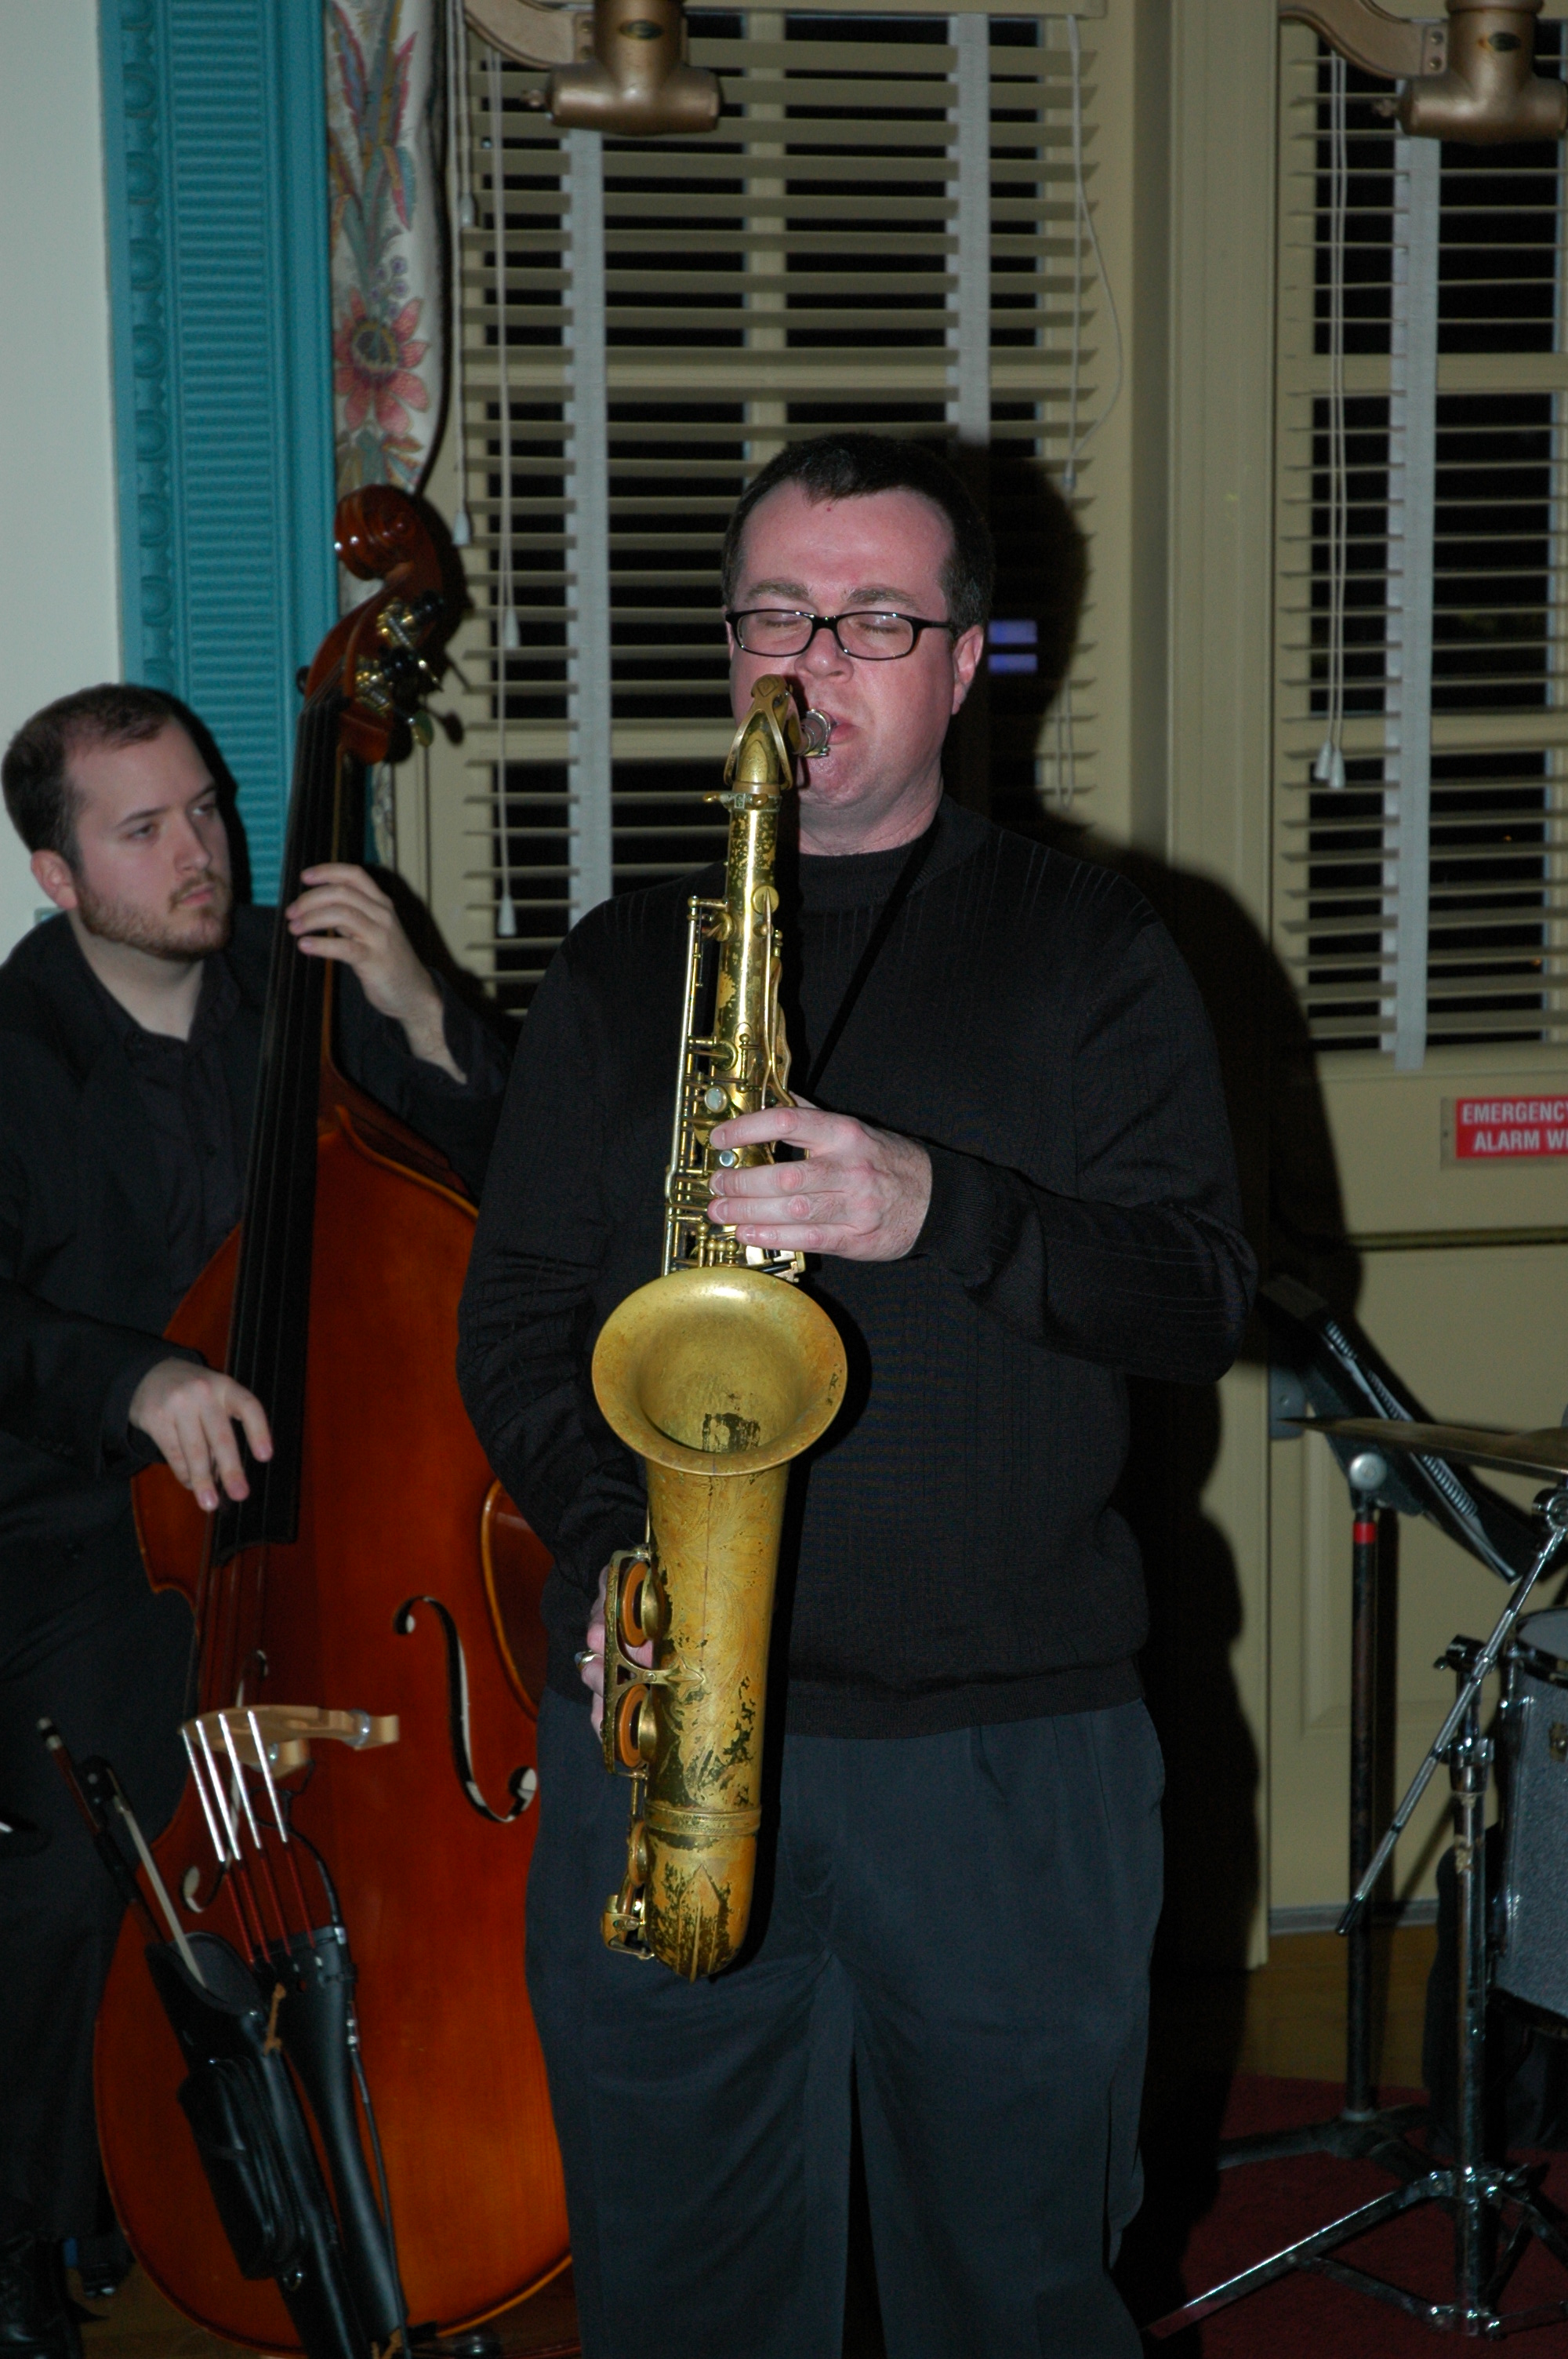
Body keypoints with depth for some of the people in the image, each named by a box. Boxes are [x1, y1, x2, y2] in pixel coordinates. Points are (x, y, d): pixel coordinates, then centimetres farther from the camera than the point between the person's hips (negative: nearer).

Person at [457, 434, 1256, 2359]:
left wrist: (938, 1210, -20)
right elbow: (514, 1318, 10)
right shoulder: (622, 968, 12)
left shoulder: (1086, 949, 6)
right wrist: (607, 1538, -9)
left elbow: (1202, 1298, -3)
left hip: (1012, 1743, -2)